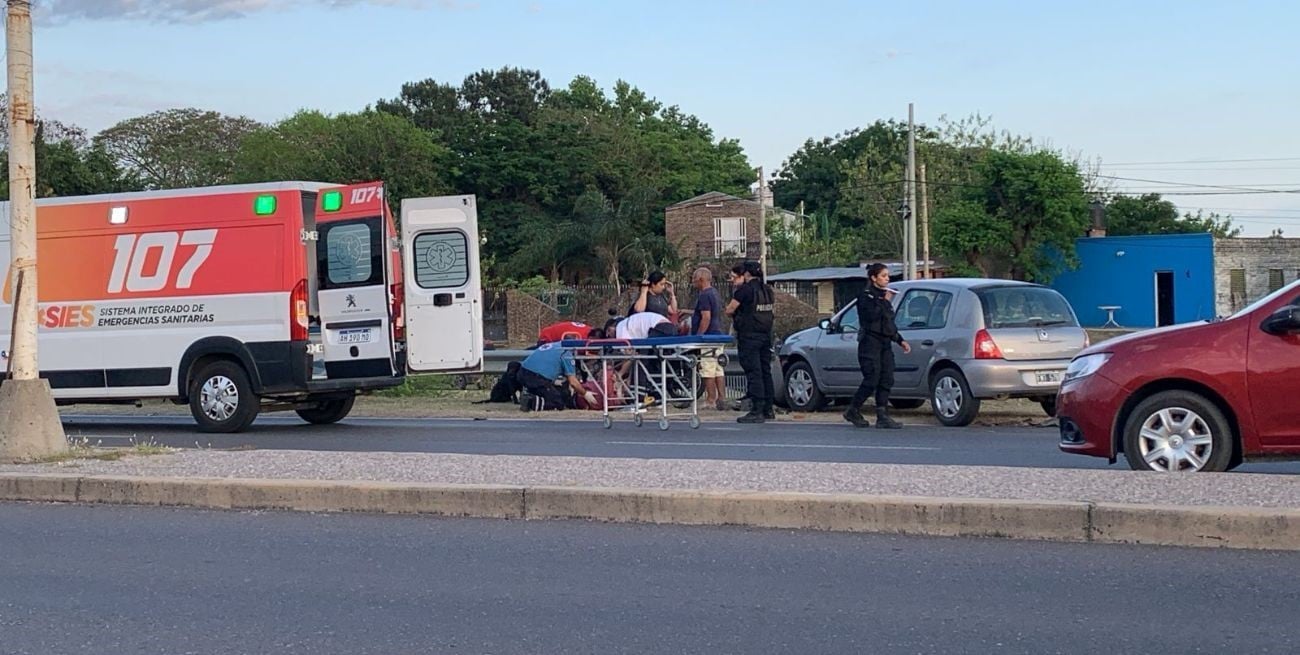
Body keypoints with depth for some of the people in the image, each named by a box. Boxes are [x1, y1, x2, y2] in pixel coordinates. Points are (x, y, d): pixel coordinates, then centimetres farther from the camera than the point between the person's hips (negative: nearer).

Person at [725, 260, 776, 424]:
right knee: (765, 371, 12)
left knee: (753, 373, -8)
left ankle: (757, 411, -11)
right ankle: (768, 409, 16)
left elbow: (729, 310, -12)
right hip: (766, 335, 8)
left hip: (749, 336, -7)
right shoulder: (768, 290, 10)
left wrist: (736, 315, 9)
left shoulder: (745, 289, -12)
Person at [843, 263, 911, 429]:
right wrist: (885, 302, -14)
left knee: (886, 381, 0)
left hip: (885, 343, 8)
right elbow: (871, 315, -21)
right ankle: (853, 411, 3)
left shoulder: (884, 295, 20)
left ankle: (882, 417, 1)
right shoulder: (866, 295, -5)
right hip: (870, 342, -8)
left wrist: (900, 340, 20)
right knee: (871, 380, -11)